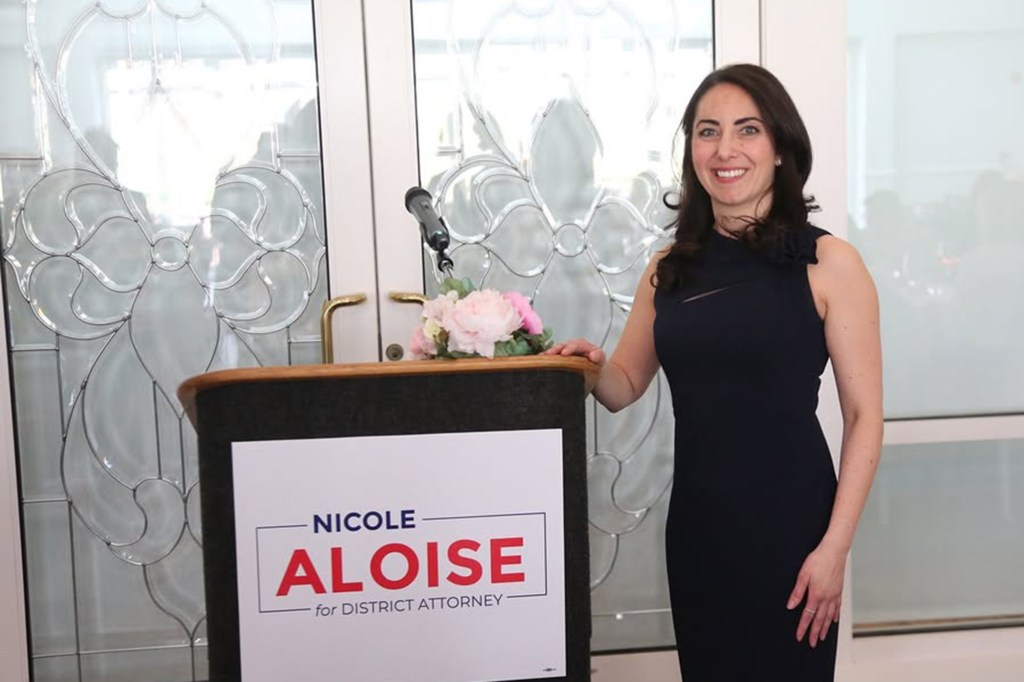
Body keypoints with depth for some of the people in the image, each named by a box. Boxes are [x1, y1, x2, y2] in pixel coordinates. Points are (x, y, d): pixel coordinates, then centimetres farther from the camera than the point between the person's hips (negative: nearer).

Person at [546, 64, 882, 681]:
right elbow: (625, 386, 15)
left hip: (790, 522, -4)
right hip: (695, 524, 4)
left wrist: (835, 547, -13)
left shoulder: (827, 263, -7)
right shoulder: (669, 270, 6)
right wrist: (593, 365, -8)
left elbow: (864, 415, -8)